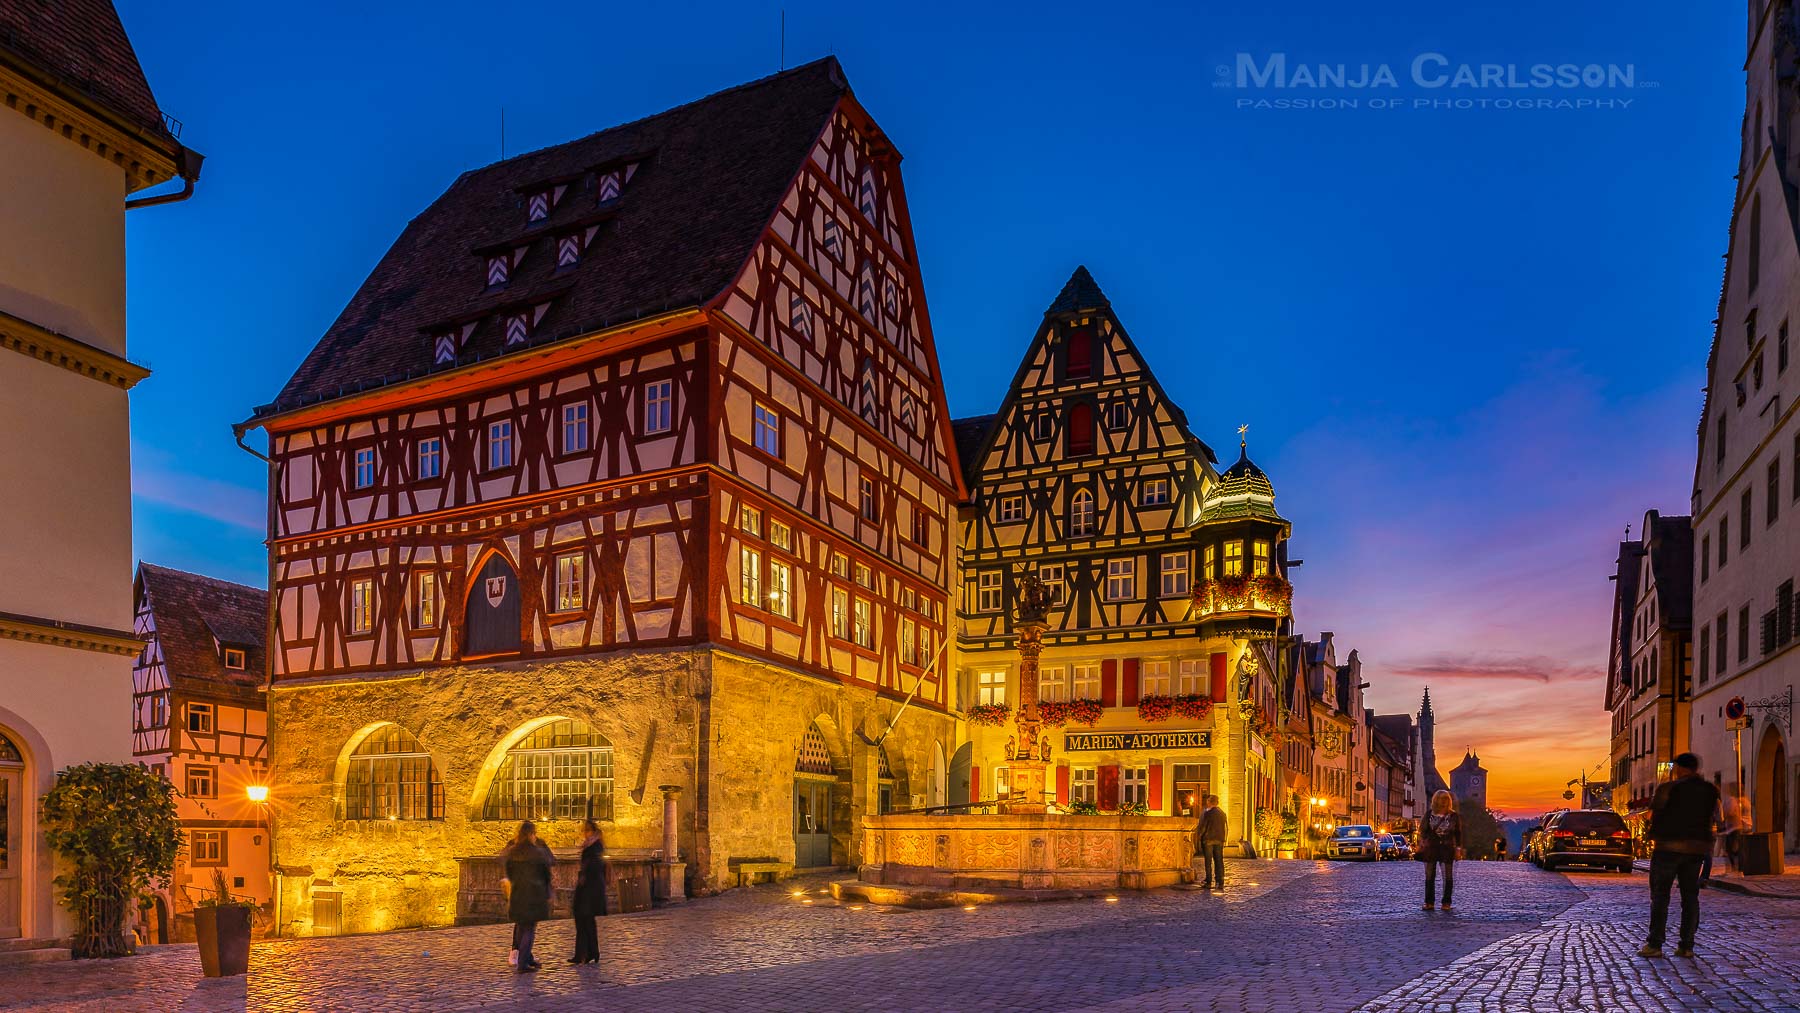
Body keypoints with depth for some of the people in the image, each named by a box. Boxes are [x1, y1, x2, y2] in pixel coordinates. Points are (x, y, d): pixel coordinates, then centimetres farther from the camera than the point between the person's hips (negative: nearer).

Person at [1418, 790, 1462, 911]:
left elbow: (1458, 834, 5)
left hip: (1447, 849, -1)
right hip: (1431, 848, 1)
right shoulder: (1429, 814, 3)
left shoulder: (1454, 816, 1)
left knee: (1448, 877, 2)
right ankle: (1429, 902, 7)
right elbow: (1423, 830, 5)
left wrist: (1458, 849, 0)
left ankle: (1446, 903, 9)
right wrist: (1421, 844, -7)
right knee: (1429, 876, 2)